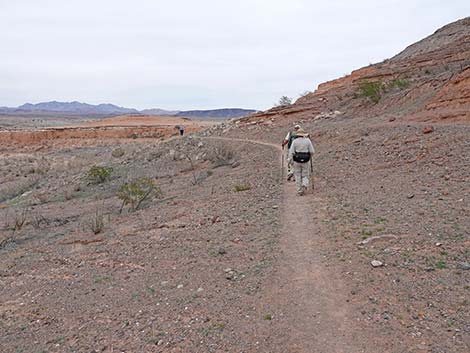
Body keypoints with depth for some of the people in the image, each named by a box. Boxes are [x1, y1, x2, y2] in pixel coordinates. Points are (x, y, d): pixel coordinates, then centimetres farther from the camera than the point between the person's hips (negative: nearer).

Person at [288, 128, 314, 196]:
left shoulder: (295, 141, -1)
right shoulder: (308, 140, 1)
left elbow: (291, 151, -9)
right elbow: (312, 151, 0)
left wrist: (289, 159, -11)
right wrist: (309, 157, 18)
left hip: (297, 161, 0)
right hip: (305, 161, 0)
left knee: (298, 176, 10)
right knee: (305, 175, 12)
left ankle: (299, 191, 10)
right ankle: (304, 185, -16)